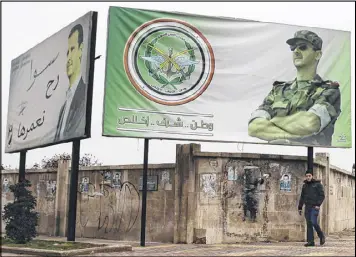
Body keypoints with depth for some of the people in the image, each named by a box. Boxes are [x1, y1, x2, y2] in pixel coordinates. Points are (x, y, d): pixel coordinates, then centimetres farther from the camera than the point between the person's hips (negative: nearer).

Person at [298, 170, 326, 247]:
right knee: (309, 224, 1)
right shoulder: (304, 186, 15)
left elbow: (322, 195, -6)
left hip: (315, 207, -5)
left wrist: (318, 205, -16)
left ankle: (321, 236, 7)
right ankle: (310, 241, 2)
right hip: (307, 207, 5)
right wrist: (299, 208, 14)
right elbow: (302, 197, 19)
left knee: (314, 222, -16)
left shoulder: (317, 184, 0)